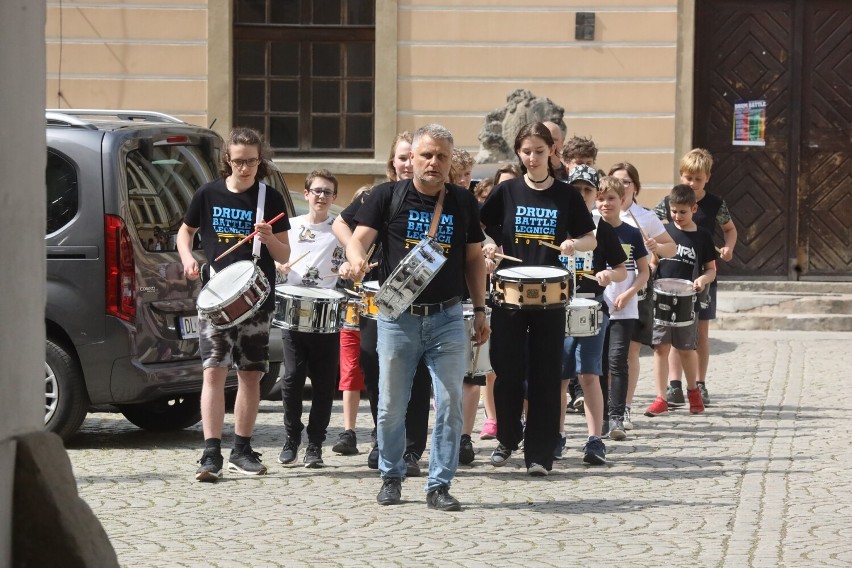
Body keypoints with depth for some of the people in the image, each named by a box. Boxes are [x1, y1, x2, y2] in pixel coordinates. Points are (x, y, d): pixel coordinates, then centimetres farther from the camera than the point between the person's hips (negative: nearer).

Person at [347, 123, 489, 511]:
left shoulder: (464, 203, 8)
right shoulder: (388, 196, 2)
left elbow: (474, 258, 14)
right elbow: (358, 240, -5)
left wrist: (480, 310, 10)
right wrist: (358, 259, -28)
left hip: (448, 318, 1)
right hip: (397, 316, -1)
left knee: (450, 403, -4)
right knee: (391, 405, 5)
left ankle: (439, 486, 4)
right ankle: (391, 478, 23)